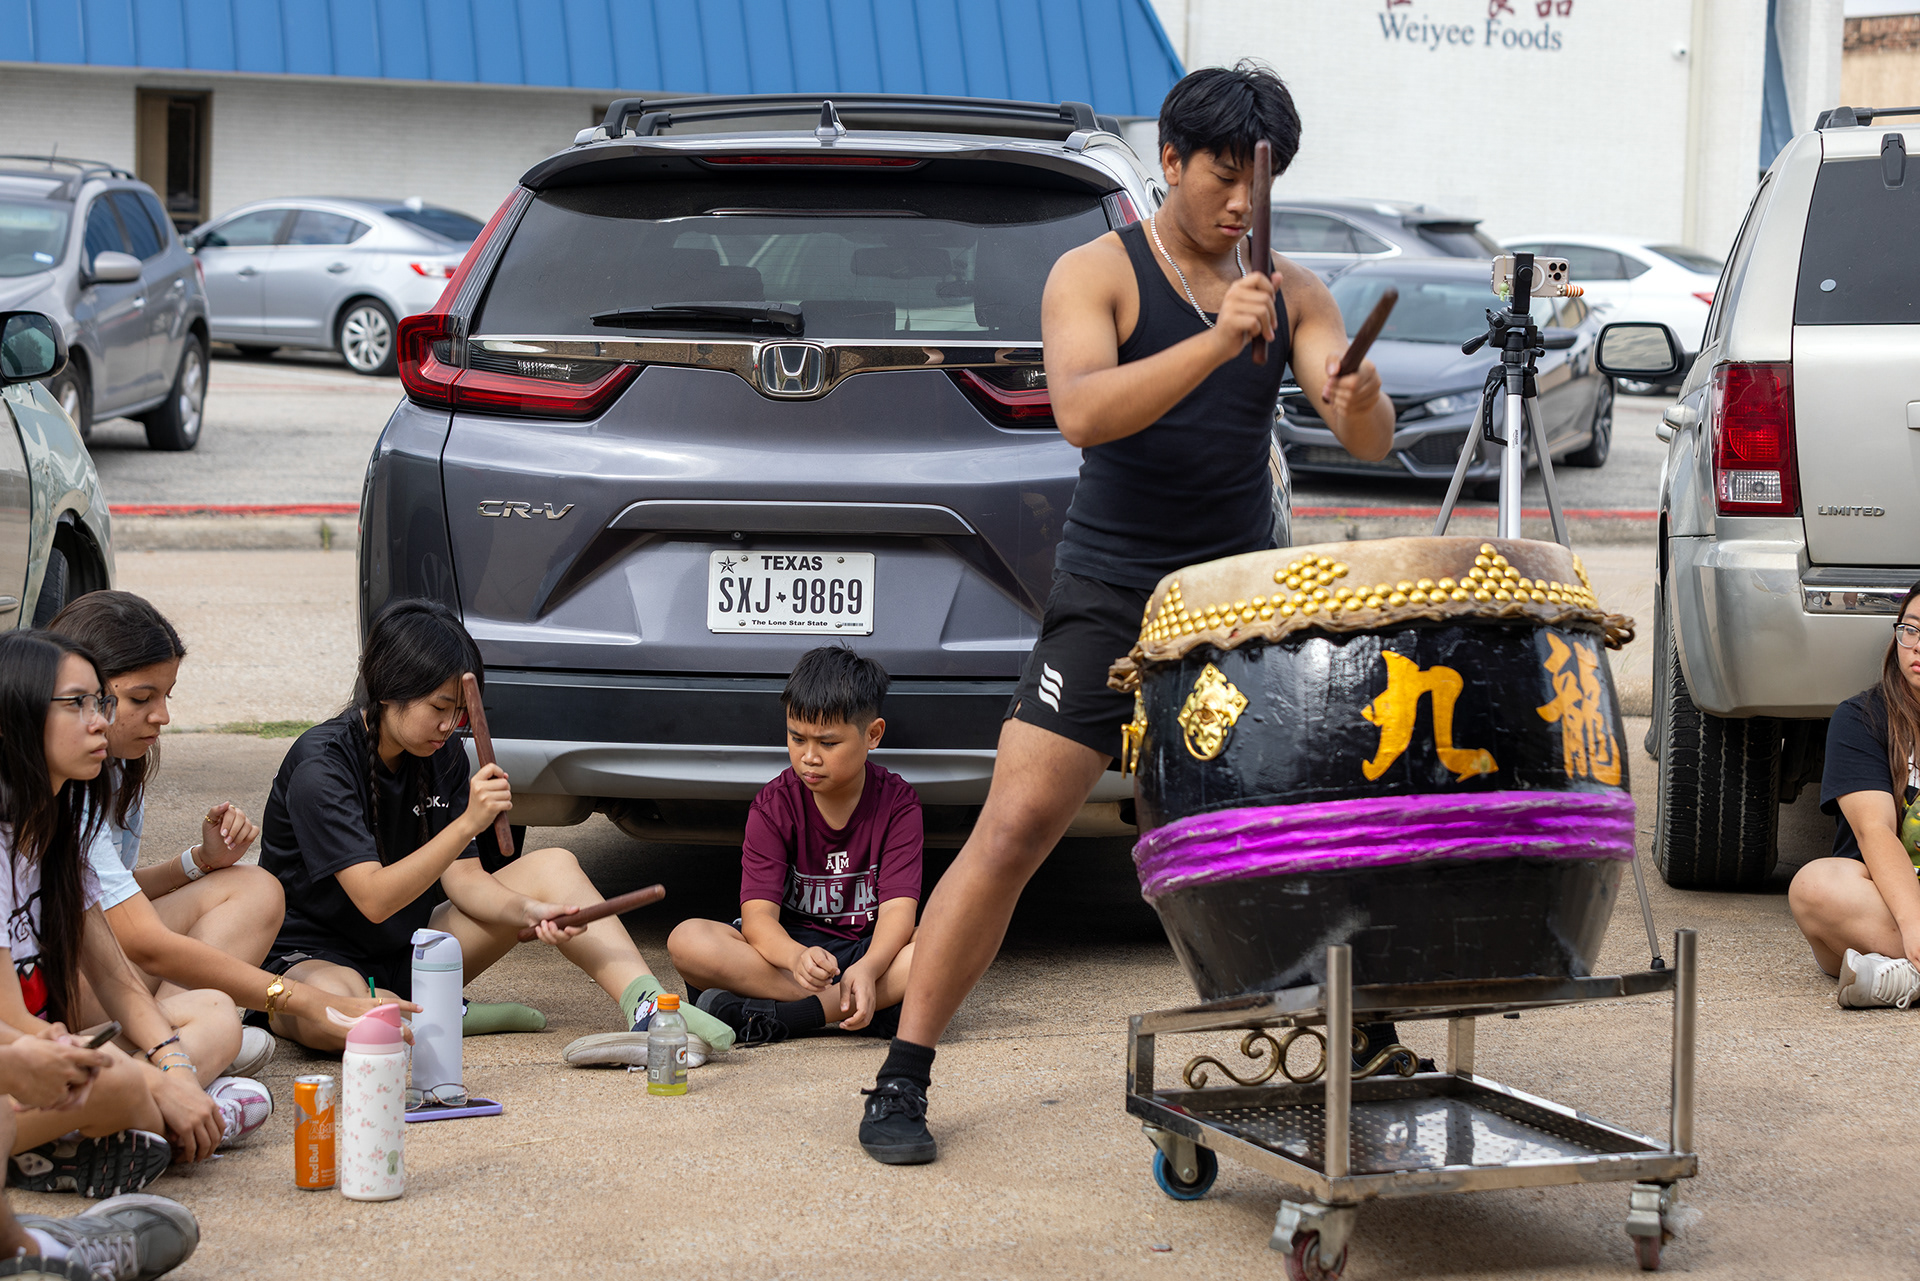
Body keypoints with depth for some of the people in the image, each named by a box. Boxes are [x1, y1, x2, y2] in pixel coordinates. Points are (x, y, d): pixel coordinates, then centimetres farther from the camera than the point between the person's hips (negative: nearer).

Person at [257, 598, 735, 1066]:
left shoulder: (443, 755, 1)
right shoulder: (320, 765, -21)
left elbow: (462, 877, -2)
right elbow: (373, 899, -29)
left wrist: (529, 912, -23)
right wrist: (468, 822, -37)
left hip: (409, 953, 7)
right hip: (312, 957, -7)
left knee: (552, 866, -5)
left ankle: (644, 1006, -25)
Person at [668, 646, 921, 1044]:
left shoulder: (897, 802, -6)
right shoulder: (774, 805, -6)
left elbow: (898, 907, -16)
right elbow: (758, 913, -16)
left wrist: (868, 969, -38)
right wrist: (796, 958, -40)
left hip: (870, 949, 0)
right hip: (790, 943, 0)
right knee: (687, 941, -27)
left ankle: (772, 1017, -32)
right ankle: (864, 1009, -31)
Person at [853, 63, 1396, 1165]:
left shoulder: (1291, 292, 9)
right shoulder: (1097, 274, -4)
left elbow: (1370, 443, 0)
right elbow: (1081, 411, -22)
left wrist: (1361, 399, -24)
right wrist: (1215, 345, -35)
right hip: (1111, 603, -4)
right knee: (1015, 826, -10)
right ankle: (904, 1079, -4)